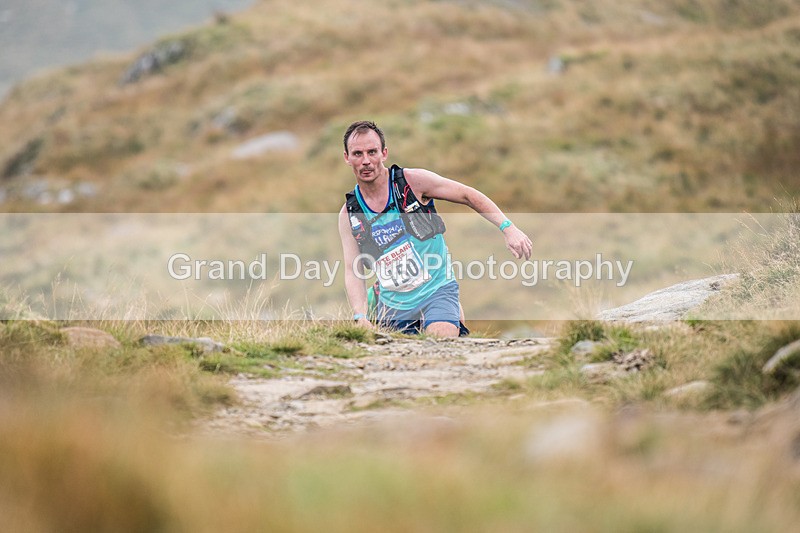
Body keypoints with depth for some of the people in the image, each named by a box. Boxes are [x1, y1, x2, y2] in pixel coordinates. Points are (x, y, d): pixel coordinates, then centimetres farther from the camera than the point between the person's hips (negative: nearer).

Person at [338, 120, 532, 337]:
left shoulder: (413, 181, -8)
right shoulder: (349, 214, -1)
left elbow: (469, 196, -1)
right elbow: (353, 271, -2)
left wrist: (508, 229, -10)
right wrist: (360, 317, -19)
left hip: (436, 290, -4)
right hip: (392, 306, 4)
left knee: (441, 337, -26)